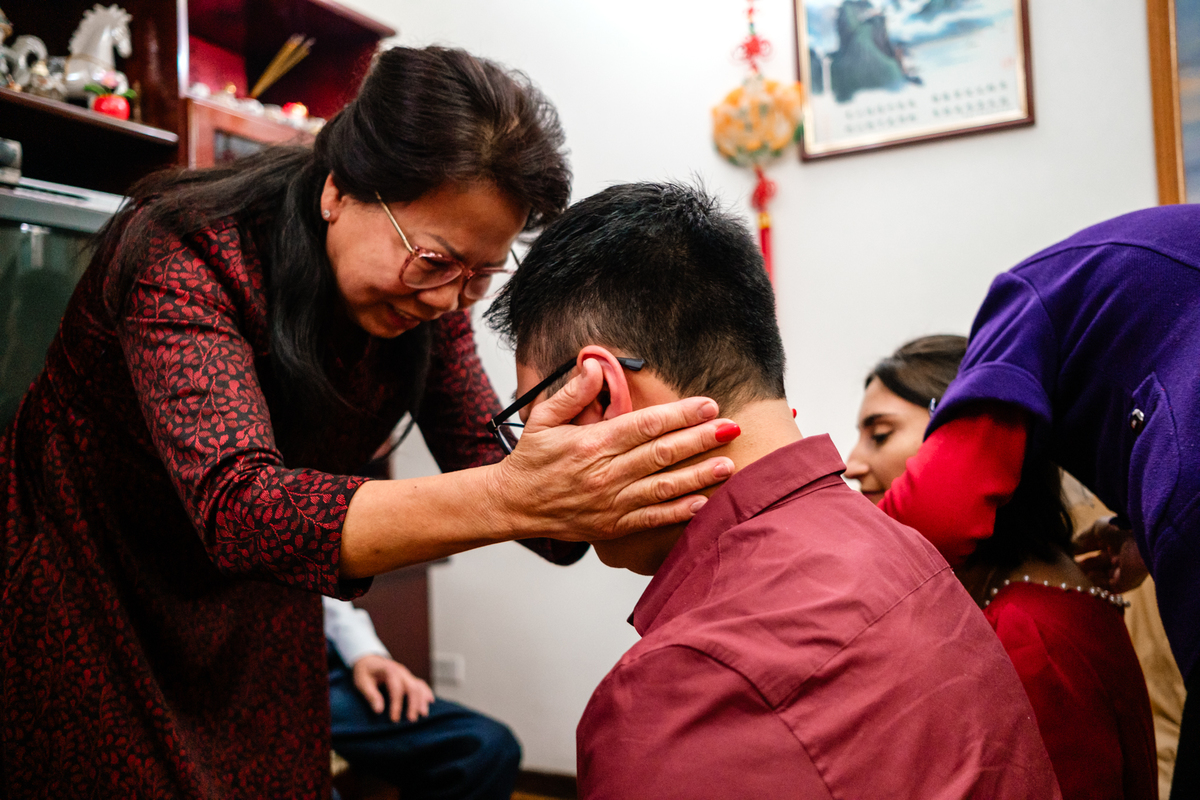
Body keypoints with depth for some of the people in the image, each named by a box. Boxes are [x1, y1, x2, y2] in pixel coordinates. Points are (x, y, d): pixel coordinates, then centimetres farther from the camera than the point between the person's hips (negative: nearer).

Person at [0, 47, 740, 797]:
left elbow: (483, 457, -16)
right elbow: (238, 508, -43)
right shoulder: (183, 251, -30)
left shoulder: (427, 292, -12)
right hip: (80, 607, -4)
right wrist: (513, 499, -57)